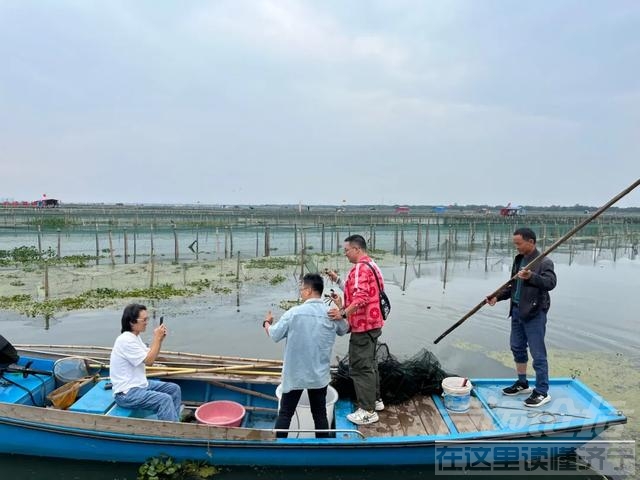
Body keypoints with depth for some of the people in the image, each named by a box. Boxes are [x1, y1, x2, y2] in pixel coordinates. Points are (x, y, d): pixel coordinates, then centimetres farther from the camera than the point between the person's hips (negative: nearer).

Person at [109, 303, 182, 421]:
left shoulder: (135, 337, 9)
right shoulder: (125, 340, -22)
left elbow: (149, 356, 12)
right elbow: (149, 361, -21)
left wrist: (159, 339, -2)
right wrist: (157, 338, -14)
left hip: (139, 384, 10)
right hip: (126, 393, -10)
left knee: (174, 389, 7)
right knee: (165, 399, -25)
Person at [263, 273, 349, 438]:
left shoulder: (294, 313, -15)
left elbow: (274, 335, -4)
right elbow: (345, 329, 15)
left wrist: (267, 323, 17)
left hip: (294, 375, -2)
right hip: (319, 375, 2)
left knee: (285, 413, 11)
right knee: (320, 414, 14)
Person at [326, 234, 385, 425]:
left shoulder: (360, 268, -19)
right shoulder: (371, 265, 14)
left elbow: (361, 297, -30)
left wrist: (343, 313, -35)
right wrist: (337, 279, 13)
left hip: (363, 325, -11)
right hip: (372, 323, 11)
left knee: (360, 367, -3)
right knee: (369, 363, 21)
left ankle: (368, 411, 4)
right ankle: (375, 400, 33)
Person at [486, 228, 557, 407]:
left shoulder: (544, 262, -12)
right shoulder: (519, 259, 11)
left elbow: (551, 283, -28)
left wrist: (531, 277, -43)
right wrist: (497, 297, 5)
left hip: (534, 313, -8)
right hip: (517, 311, 9)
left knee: (538, 353, -1)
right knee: (517, 348, 17)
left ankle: (542, 392, 10)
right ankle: (522, 383, 33)